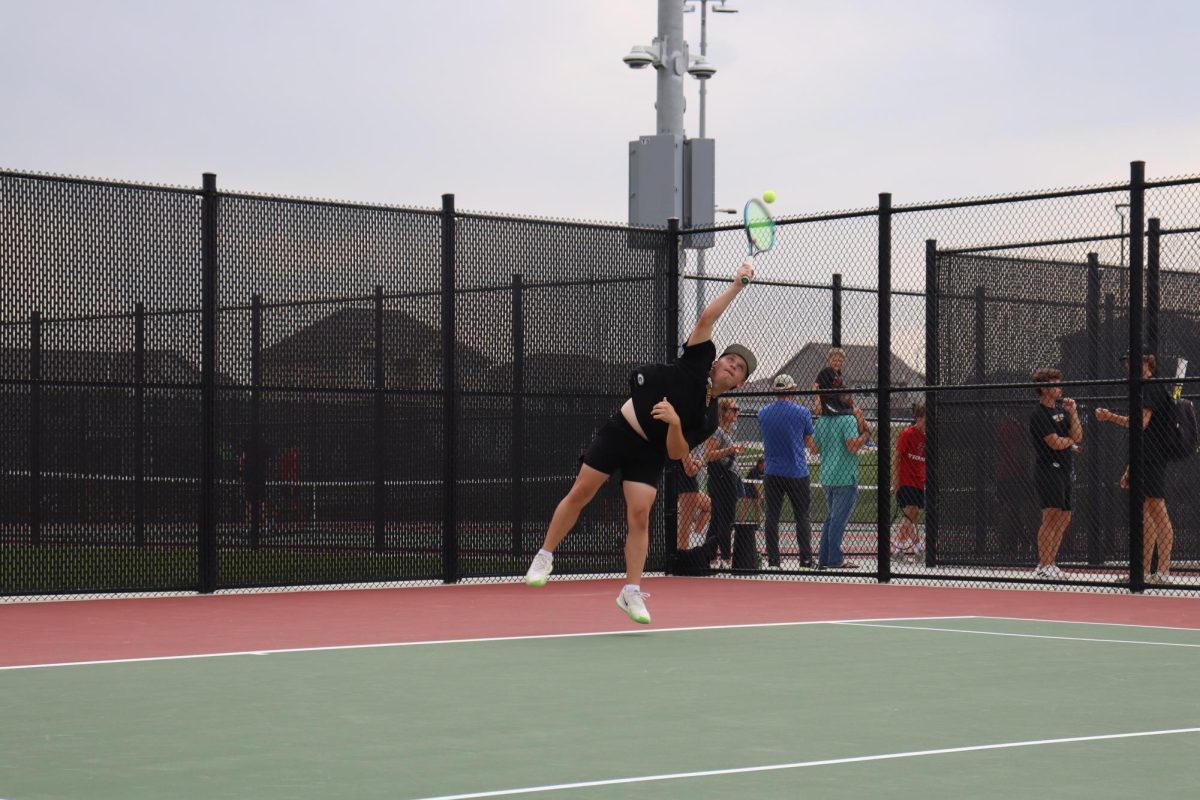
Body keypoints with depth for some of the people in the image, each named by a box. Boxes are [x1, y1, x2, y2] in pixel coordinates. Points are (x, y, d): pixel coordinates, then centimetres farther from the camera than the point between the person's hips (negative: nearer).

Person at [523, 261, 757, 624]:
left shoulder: (708, 419, 1)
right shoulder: (698, 361, -2)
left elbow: (677, 452, -6)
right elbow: (706, 319, -8)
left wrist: (674, 423, -25)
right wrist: (737, 285, -10)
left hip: (649, 454, 1)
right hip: (618, 431, -1)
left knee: (639, 515, -11)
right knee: (579, 494, -3)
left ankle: (631, 593, -4)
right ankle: (544, 558, 12)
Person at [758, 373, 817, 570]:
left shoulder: (763, 413, 4)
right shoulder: (802, 412, -5)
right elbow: (809, 442, 5)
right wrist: (813, 448, 29)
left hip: (772, 471, 2)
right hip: (797, 472, -2)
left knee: (772, 517, 4)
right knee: (802, 517, 4)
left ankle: (772, 560, 2)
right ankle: (805, 560, 3)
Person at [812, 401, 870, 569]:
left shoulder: (820, 421, 9)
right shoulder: (848, 419, -13)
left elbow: (814, 447, 15)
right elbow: (853, 446, -21)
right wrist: (866, 433, -6)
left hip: (826, 478, 7)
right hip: (845, 478, -7)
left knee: (831, 517, 17)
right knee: (839, 519, -4)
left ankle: (823, 558, 17)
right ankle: (835, 560, -3)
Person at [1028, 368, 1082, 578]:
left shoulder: (1061, 411, 18)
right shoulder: (1039, 414, -10)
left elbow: (1078, 435, 9)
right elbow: (1055, 443, -17)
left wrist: (1072, 412, -2)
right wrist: (1071, 441, 2)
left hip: (1063, 470, 9)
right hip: (1048, 469, -9)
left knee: (1064, 518, 10)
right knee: (1051, 518, -13)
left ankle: (1050, 563, 17)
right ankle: (1043, 567, -14)